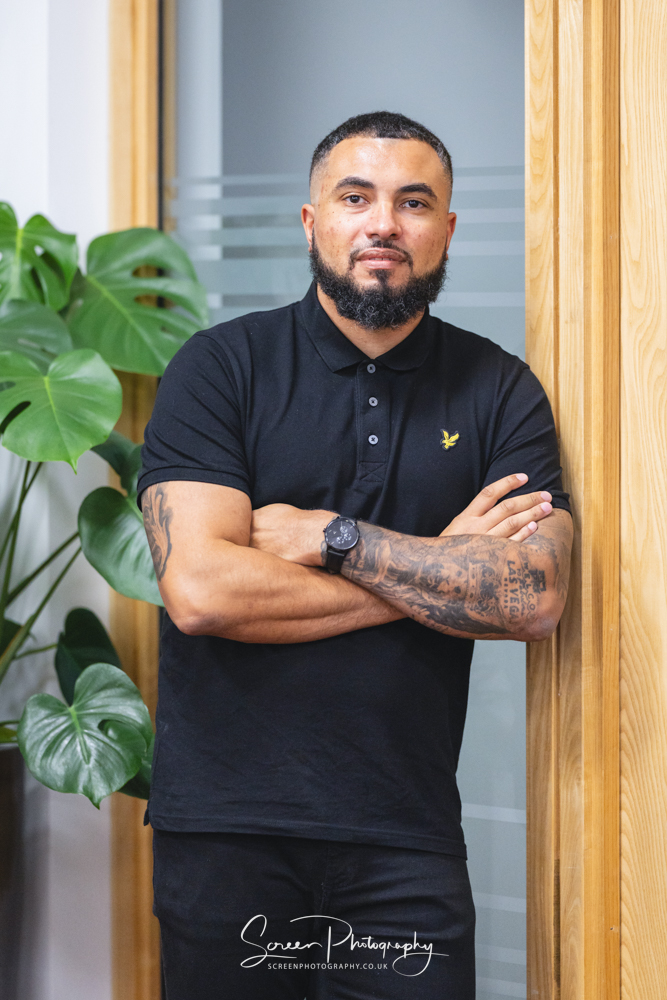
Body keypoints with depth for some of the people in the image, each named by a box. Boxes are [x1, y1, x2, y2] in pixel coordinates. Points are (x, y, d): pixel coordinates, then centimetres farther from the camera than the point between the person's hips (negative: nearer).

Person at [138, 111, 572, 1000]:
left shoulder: (500, 392, 5)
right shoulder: (221, 367, -2)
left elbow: (535, 597, -9)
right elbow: (200, 587, -15)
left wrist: (326, 535, -13)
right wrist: (437, 569, -9)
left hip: (406, 837, 1)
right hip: (225, 827, -1)